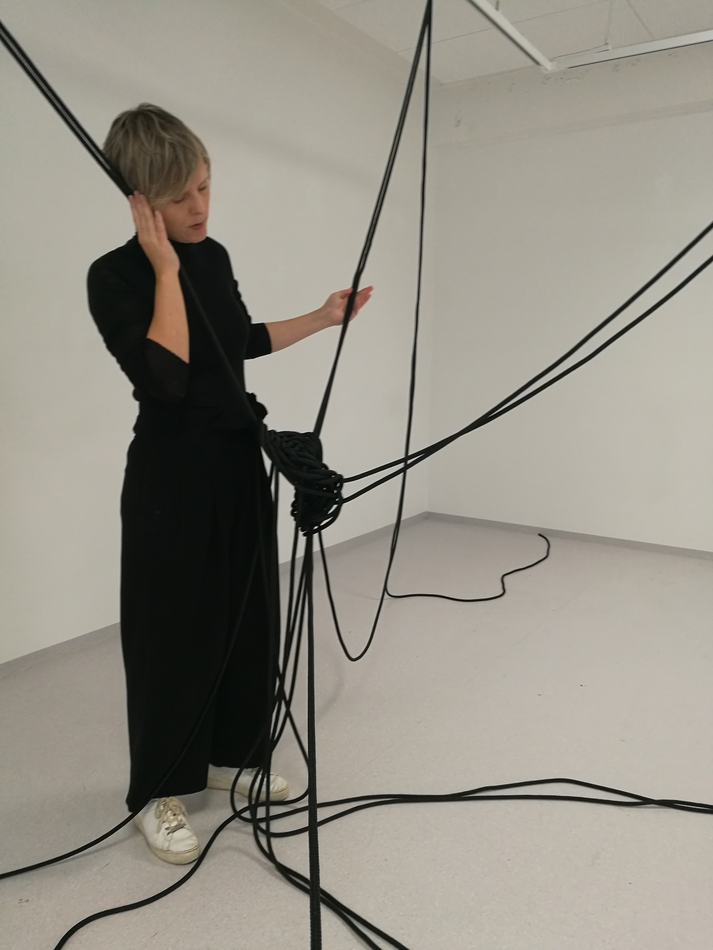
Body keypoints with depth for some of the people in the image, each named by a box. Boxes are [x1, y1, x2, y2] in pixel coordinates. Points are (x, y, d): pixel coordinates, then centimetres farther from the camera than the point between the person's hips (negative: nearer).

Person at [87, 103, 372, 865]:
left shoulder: (213, 257, 8)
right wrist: (165, 269, -21)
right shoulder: (116, 276, -13)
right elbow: (166, 376, -25)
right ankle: (156, 791, 23)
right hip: (172, 474, -7)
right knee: (173, 626, 2)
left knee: (247, 612, 14)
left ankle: (229, 753, 34)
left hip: (239, 460, 7)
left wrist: (322, 319, 18)